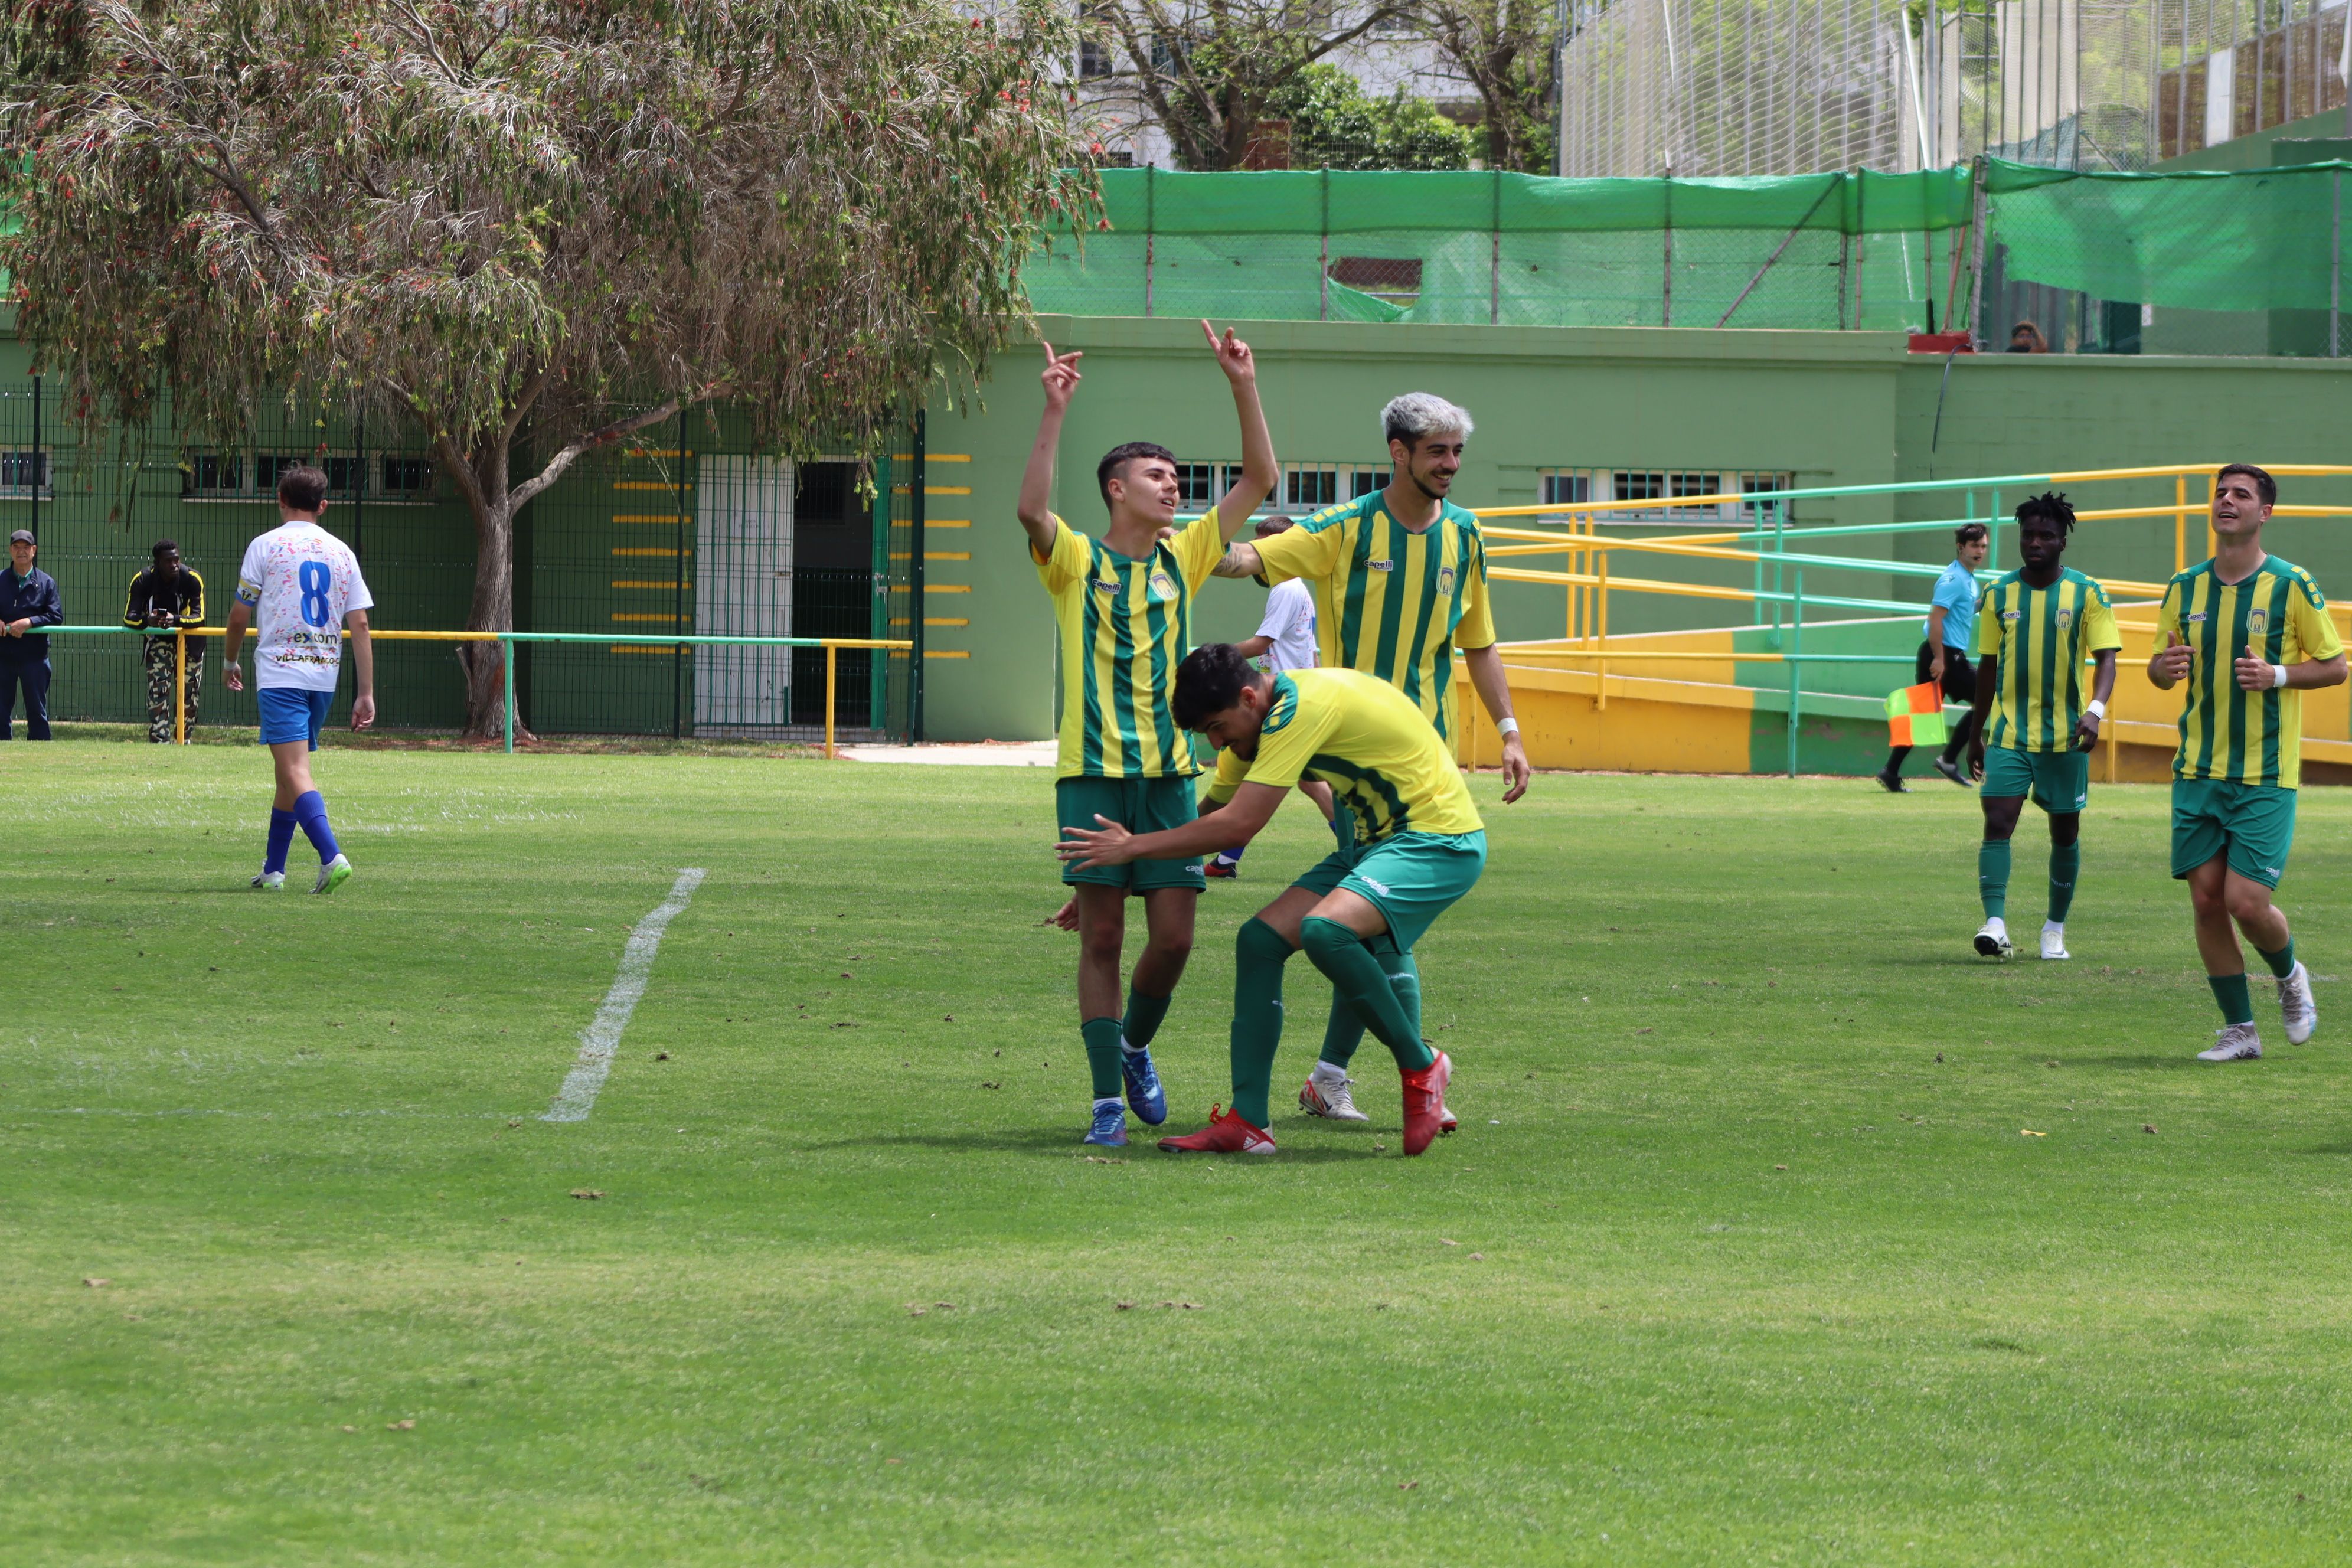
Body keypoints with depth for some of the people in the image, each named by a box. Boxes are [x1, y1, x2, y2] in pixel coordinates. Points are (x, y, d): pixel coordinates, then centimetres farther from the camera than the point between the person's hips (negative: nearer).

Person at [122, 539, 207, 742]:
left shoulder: (192, 580, -22)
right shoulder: (143, 581, -19)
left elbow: (199, 617, -29)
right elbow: (129, 617, -24)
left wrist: (175, 620, -49)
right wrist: (148, 621, -47)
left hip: (188, 640, 0)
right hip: (158, 640, 0)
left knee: (188, 691, 3)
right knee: (158, 689, -12)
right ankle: (160, 739, -17)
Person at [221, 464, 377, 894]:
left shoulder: (265, 546, -1)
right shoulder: (341, 552, 9)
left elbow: (240, 614, 1)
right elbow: (360, 623, 5)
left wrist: (229, 661, 20)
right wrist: (366, 693, 6)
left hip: (280, 670, -5)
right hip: (324, 674, 5)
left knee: (295, 772, -13)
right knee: (291, 771, 17)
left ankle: (332, 856, -31)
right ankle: (273, 870, 22)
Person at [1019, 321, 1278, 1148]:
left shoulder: (1183, 557, 12)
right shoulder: (1077, 562, 2)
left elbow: (1259, 479, 10)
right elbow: (1032, 510, -19)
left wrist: (1244, 387, 0)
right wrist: (1055, 413, -27)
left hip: (1169, 772, 3)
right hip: (1093, 772, -3)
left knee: (1174, 937, -1)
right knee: (1102, 938, -2)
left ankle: (1136, 1046, 27)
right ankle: (1108, 1100, 2)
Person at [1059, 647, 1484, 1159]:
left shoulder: (1302, 708, -24)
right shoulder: (1263, 720, 7)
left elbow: (1237, 826, -25)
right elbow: (1211, 816, 20)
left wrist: (1133, 847, -16)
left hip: (1438, 839, -10)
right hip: (1374, 840, 10)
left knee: (1323, 929, -32)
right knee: (1259, 940, -3)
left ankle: (1422, 1068, -11)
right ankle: (1246, 1122, -3)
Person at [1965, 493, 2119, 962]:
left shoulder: (2086, 594, -3)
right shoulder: (1999, 596, 5)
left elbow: (2106, 658, -8)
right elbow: (1988, 666, 13)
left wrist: (2095, 710, -26)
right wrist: (1976, 734, 15)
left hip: (2065, 735, -1)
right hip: (2008, 734, 1)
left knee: (2065, 832, 9)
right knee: (1998, 822, -15)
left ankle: (2055, 929, 22)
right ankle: (1995, 923, -22)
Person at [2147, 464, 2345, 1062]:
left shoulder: (2292, 585, -5)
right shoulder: (2185, 587, 8)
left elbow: (2335, 666, -1)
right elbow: (2161, 669, 16)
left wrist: (2277, 675, -18)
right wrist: (2165, 666, -8)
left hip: (2266, 774, -4)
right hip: (2198, 771, 4)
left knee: (2247, 901, -11)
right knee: (2206, 901, 0)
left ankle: (2290, 977, 21)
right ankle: (2239, 1030, 12)